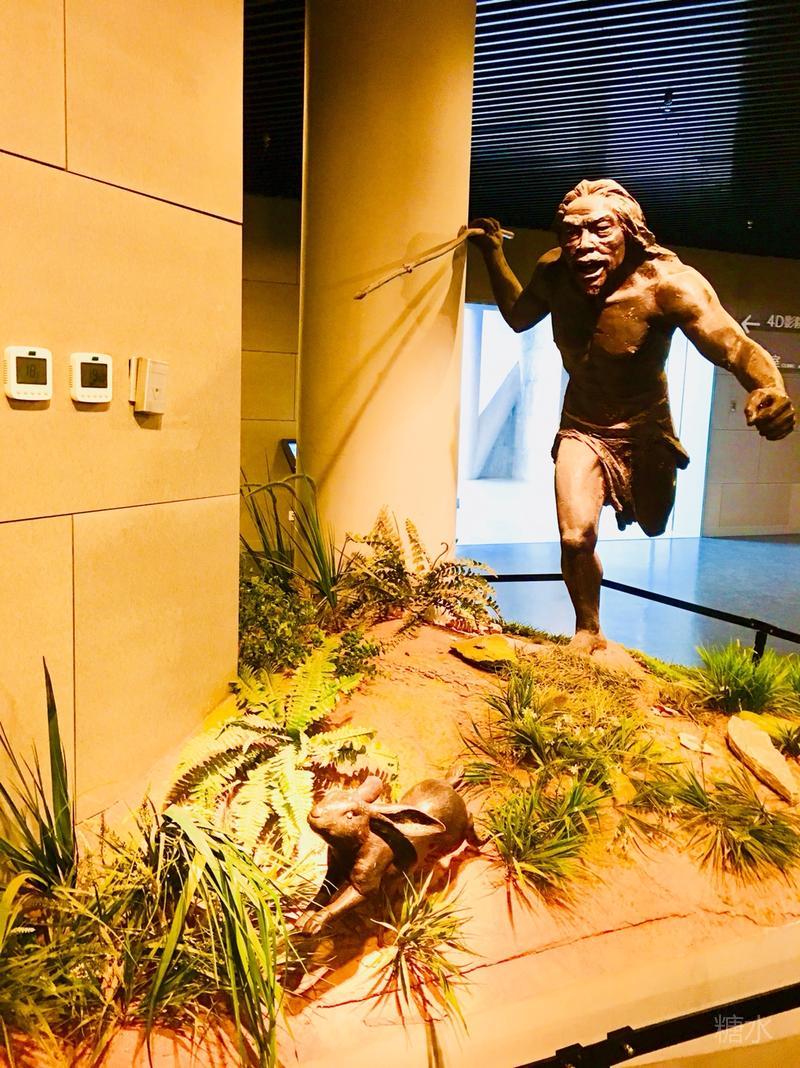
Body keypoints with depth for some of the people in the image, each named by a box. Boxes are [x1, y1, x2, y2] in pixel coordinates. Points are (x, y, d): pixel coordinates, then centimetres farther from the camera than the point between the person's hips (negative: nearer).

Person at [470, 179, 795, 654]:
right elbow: (518, 316, 5)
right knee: (576, 536, -15)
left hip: (644, 430, -1)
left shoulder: (666, 282, -31)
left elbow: (737, 347, -41)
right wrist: (495, 254, -7)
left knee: (653, 525, 21)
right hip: (581, 426, 1)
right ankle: (588, 632, 12)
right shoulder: (553, 272, -17)